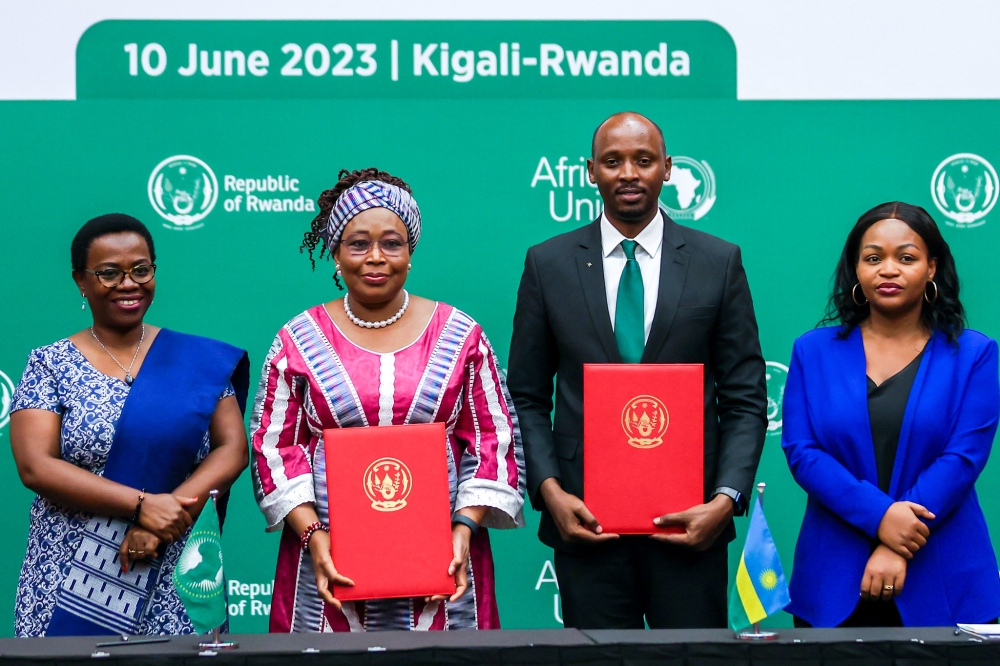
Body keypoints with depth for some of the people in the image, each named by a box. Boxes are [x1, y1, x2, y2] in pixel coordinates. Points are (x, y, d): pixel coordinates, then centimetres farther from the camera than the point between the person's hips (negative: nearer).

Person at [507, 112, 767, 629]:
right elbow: (528, 398, 7)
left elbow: (745, 400, 3)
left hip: (689, 525, 0)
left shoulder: (719, 262, 4)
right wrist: (549, 491, -8)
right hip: (586, 521, 0)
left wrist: (727, 499, -10)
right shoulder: (548, 264, 6)